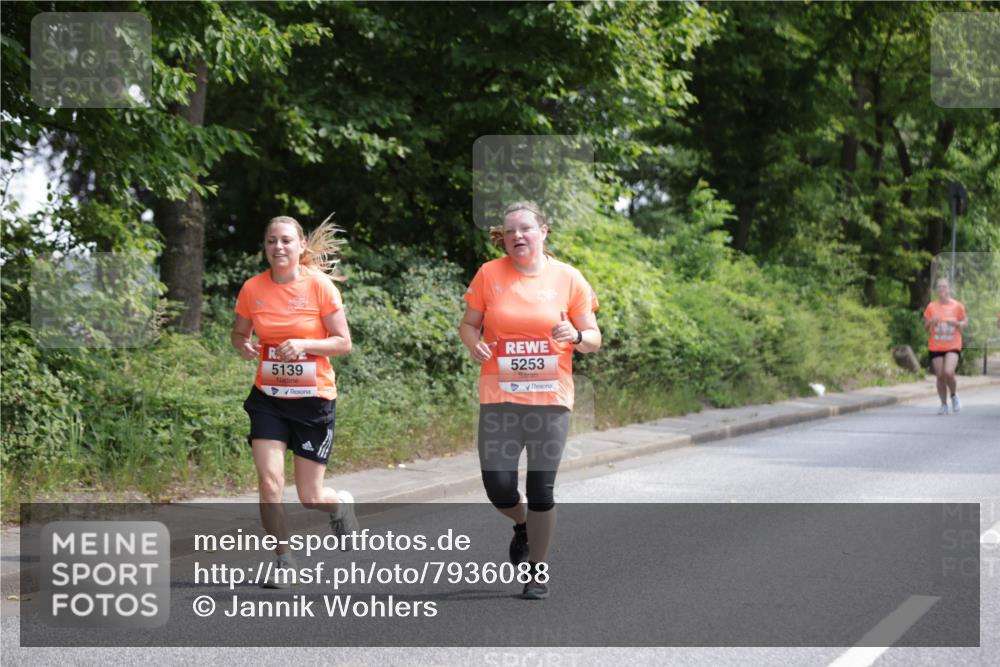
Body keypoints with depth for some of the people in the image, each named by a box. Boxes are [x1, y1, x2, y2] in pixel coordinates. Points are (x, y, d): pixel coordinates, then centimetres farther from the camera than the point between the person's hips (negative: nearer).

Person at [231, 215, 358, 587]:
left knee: (310, 497, 2)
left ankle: (340, 505, 39)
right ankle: (282, 560, 4)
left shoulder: (320, 285, -10)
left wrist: (304, 344, -23)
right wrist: (244, 346, -11)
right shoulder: (253, 288, -2)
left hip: (314, 400, -2)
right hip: (268, 398, 2)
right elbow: (239, 333, 12)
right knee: (269, 481, -13)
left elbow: (343, 343, -7)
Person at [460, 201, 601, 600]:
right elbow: (468, 324, 10)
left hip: (550, 398, -1)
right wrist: (474, 343, -12)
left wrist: (576, 336, -18)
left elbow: (594, 340, 5)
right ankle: (522, 525, 30)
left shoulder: (568, 278, 0)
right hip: (499, 398, 1)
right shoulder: (489, 274, 1)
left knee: (541, 489, -1)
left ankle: (538, 569, 17)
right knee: (498, 485, -5)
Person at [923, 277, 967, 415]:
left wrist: (956, 323, -12)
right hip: (935, 346, 2)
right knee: (940, 376, -1)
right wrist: (931, 322, -14)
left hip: (953, 346, -2)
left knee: (948, 372, -21)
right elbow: (925, 325, 9)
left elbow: (964, 322, 9)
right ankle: (944, 404, 17)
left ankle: (954, 395, 8)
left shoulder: (957, 306, 0)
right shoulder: (931, 306, 2)